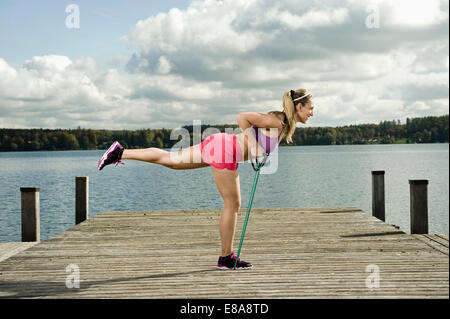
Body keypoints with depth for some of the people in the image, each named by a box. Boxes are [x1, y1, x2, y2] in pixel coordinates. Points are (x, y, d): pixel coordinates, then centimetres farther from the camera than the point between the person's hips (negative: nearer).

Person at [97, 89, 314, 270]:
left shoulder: (285, 124, 13)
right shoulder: (277, 122, -16)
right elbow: (241, 117, -20)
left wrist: (252, 148, 14)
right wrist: (251, 144, -12)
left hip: (219, 145, 9)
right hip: (225, 150, -9)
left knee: (171, 159, 13)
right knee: (232, 204, 0)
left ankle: (121, 152, 15)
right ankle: (226, 258, 9)